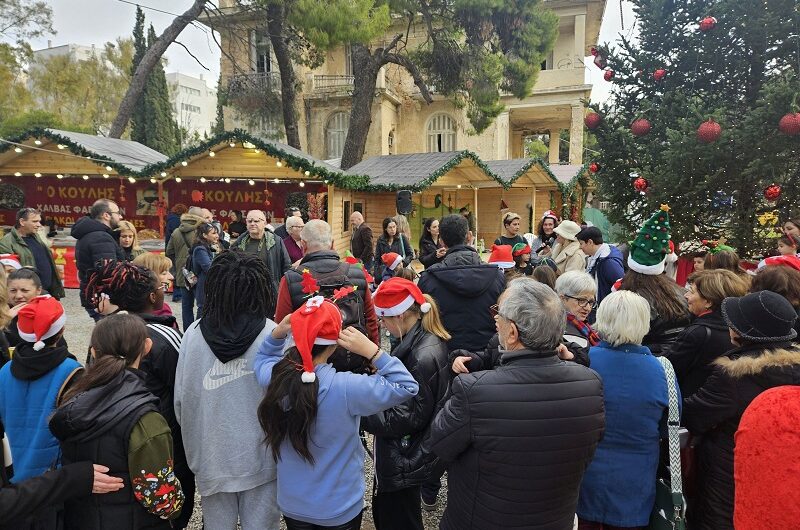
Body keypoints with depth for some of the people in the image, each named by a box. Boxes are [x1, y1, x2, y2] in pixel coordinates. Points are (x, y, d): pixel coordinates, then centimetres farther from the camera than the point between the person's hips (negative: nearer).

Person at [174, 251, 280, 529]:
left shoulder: (193, 335, -9)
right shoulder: (273, 335, -17)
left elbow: (181, 400, -2)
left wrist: (195, 447, 15)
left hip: (212, 458, 3)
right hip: (260, 457, -2)